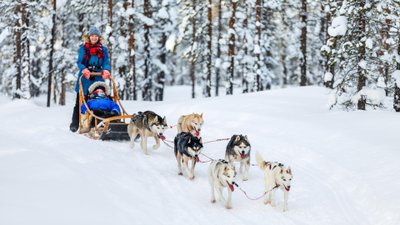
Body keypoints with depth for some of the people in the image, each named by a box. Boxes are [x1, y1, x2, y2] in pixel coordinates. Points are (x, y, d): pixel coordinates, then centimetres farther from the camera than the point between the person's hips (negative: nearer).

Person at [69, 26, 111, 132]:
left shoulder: (103, 49, 12)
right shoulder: (83, 48, 8)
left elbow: (106, 62, 2)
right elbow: (80, 62, -1)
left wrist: (106, 70, -20)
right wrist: (84, 70, -22)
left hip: (98, 78, 1)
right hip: (85, 79, -1)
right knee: (80, 102, 2)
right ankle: (75, 124, 10)